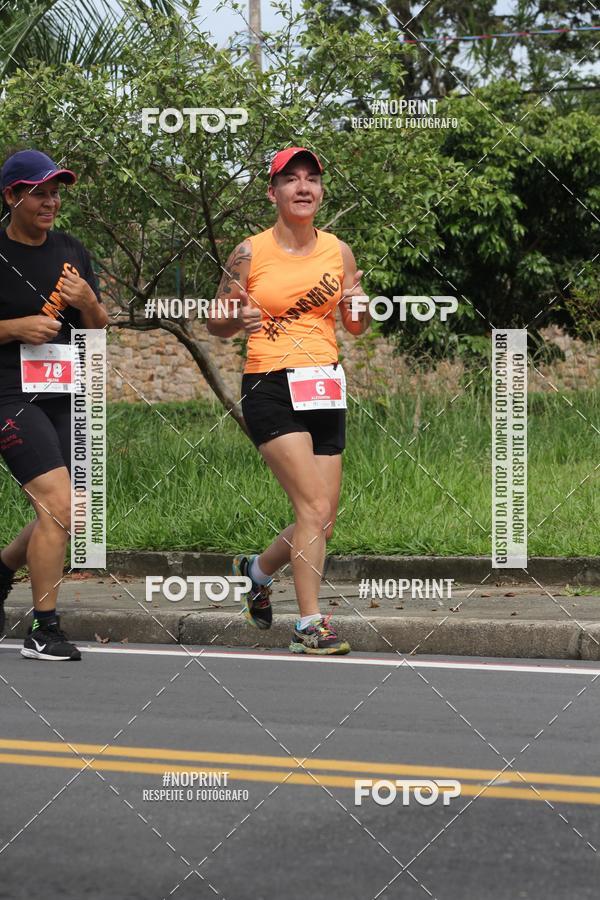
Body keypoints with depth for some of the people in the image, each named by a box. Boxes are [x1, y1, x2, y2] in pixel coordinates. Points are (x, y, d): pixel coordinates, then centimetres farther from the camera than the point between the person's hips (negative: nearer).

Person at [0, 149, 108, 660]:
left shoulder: (71, 252, 12)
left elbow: (98, 329, 17)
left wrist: (88, 303, -4)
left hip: (64, 396, 7)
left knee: (59, 519, 7)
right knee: (59, 504, -18)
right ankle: (43, 631, -8)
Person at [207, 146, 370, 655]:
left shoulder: (338, 251, 9)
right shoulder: (250, 254, -2)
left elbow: (357, 328, 16)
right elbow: (216, 326, 6)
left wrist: (358, 307, -6)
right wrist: (239, 318, -17)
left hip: (326, 388, 5)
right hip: (271, 389, -5)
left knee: (323, 522, 6)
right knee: (314, 507, -18)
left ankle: (257, 570, 35)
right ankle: (310, 624, -12)